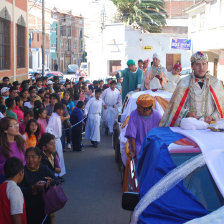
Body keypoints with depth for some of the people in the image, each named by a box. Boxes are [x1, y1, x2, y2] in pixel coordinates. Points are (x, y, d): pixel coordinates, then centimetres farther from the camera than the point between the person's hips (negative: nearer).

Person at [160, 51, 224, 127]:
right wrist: (186, 113, -9)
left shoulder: (216, 83, 9)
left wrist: (213, 117, -5)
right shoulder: (184, 83, 6)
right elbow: (176, 105, 9)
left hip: (209, 125, 1)